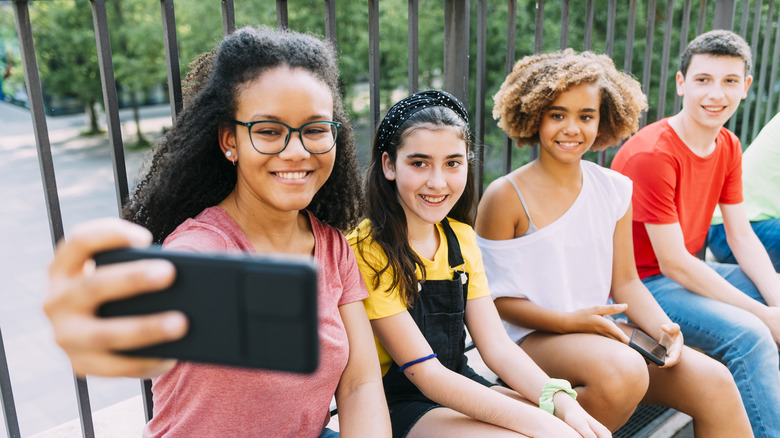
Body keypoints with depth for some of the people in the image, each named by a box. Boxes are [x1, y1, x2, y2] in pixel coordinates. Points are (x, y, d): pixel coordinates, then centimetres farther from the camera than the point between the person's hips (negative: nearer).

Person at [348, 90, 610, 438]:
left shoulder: (461, 239, 4)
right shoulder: (367, 251, -19)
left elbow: (497, 346, 0)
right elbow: (426, 374, -19)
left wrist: (561, 402, -17)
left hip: (460, 388, 6)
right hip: (397, 404, -6)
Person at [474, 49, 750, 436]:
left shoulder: (614, 189, 7)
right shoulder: (505, 196, -9)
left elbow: (625, 281, 10)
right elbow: (497, 298, -8)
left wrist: (661, 327, -9)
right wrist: (569, 321, -19)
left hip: (600, 330, 6)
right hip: (532, 338, -5)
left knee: (714, 382, -14)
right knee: (624, 371, -34)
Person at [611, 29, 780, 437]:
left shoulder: (728, 147, 3)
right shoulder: (650, 154, -24)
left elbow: (742, 236, 3)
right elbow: (674, 263, -23)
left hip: (689, 273, 9)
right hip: (640, 284, -9)